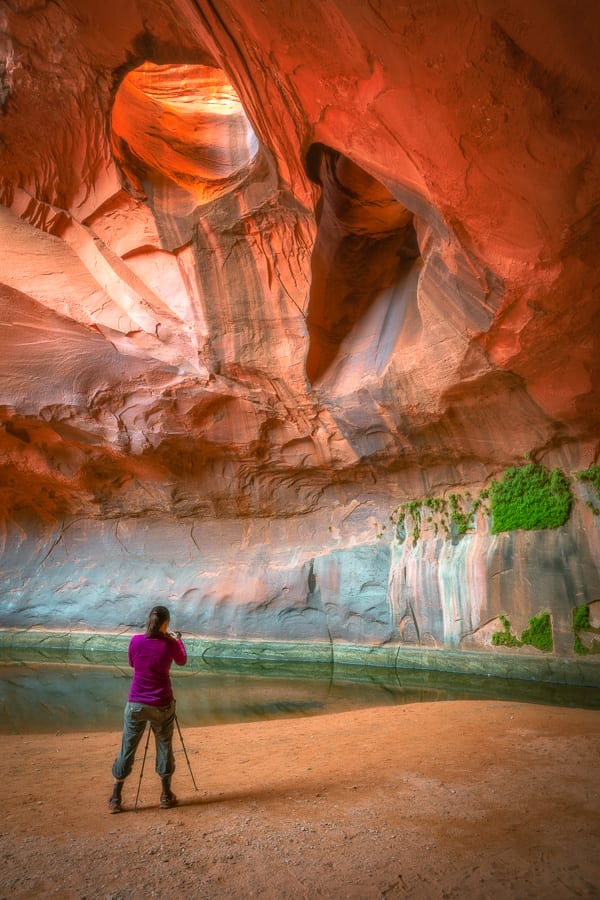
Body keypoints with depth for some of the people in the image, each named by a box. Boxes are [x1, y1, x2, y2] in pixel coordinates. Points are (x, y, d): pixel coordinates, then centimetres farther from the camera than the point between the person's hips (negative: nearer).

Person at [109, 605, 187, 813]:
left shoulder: (136, 640, -7)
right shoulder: (170, 644, -11)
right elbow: (182, 661, 10)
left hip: (135, 704, 1)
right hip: (162, 705, -1)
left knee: (127, 749, 14)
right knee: (164, 747, 15)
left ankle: (115, 798, 20)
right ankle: (166, 796, 24)